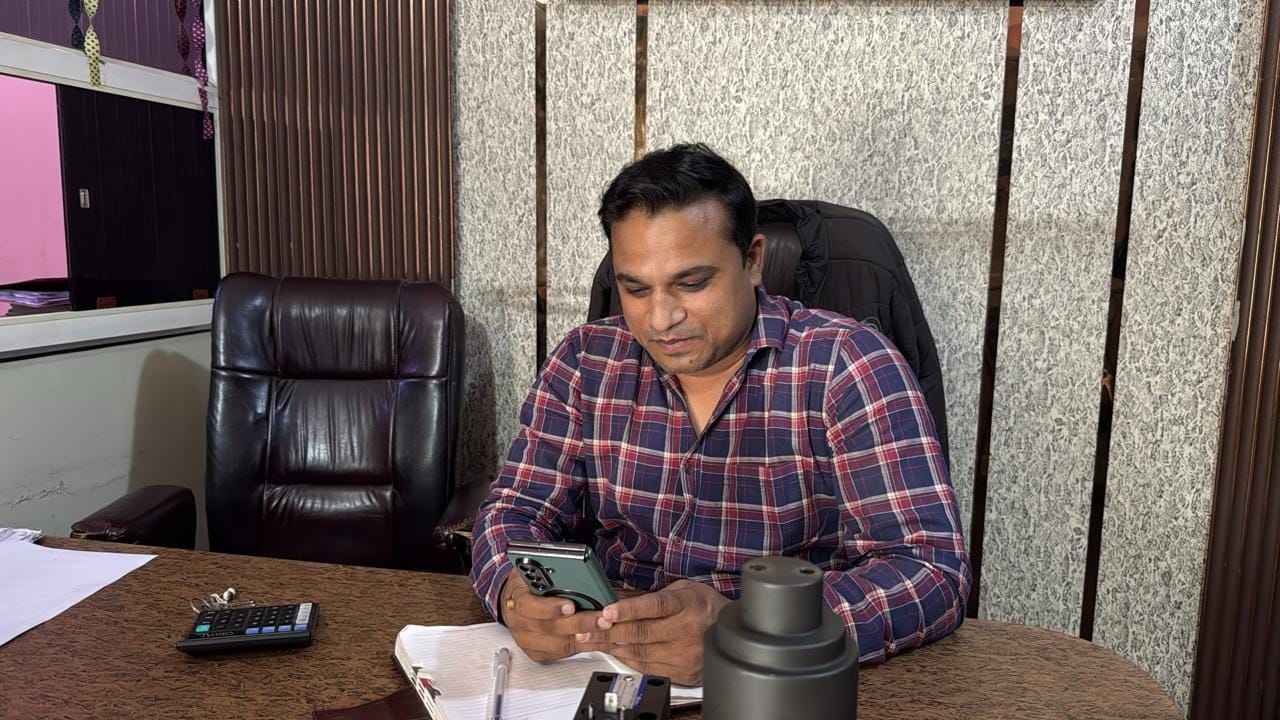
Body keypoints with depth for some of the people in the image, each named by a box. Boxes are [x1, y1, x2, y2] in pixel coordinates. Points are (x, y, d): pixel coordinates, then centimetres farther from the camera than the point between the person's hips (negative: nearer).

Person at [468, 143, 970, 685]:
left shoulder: (845, 368, -13)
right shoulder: (585, 362, -1)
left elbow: (934, 571, -19)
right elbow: (518, 508, 3)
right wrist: (514, 591, -22)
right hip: (613, 668, 2)